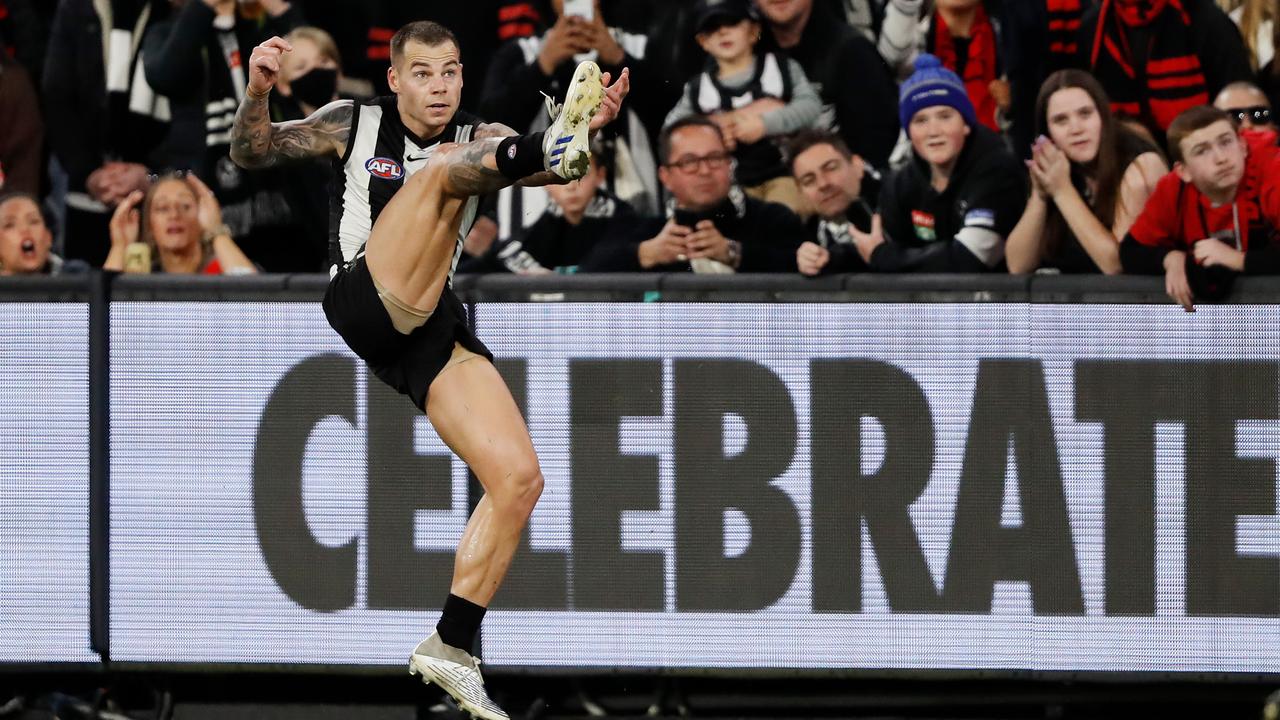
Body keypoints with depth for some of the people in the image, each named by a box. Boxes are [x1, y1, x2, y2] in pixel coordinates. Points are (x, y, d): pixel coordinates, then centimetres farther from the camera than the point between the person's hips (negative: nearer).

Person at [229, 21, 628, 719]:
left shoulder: (481, 139, 16)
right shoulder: (354, 124, 12)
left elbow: (549, 170, -3)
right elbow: (253, 152, 7)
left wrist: (589, 129, -25)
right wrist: (257, 95, -14)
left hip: (434, 330, 4)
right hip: (364, 302, -4)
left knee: (518, 480, -7)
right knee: (444, 171, -24)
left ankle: (450, 648, 1)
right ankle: (558, 139, -57)